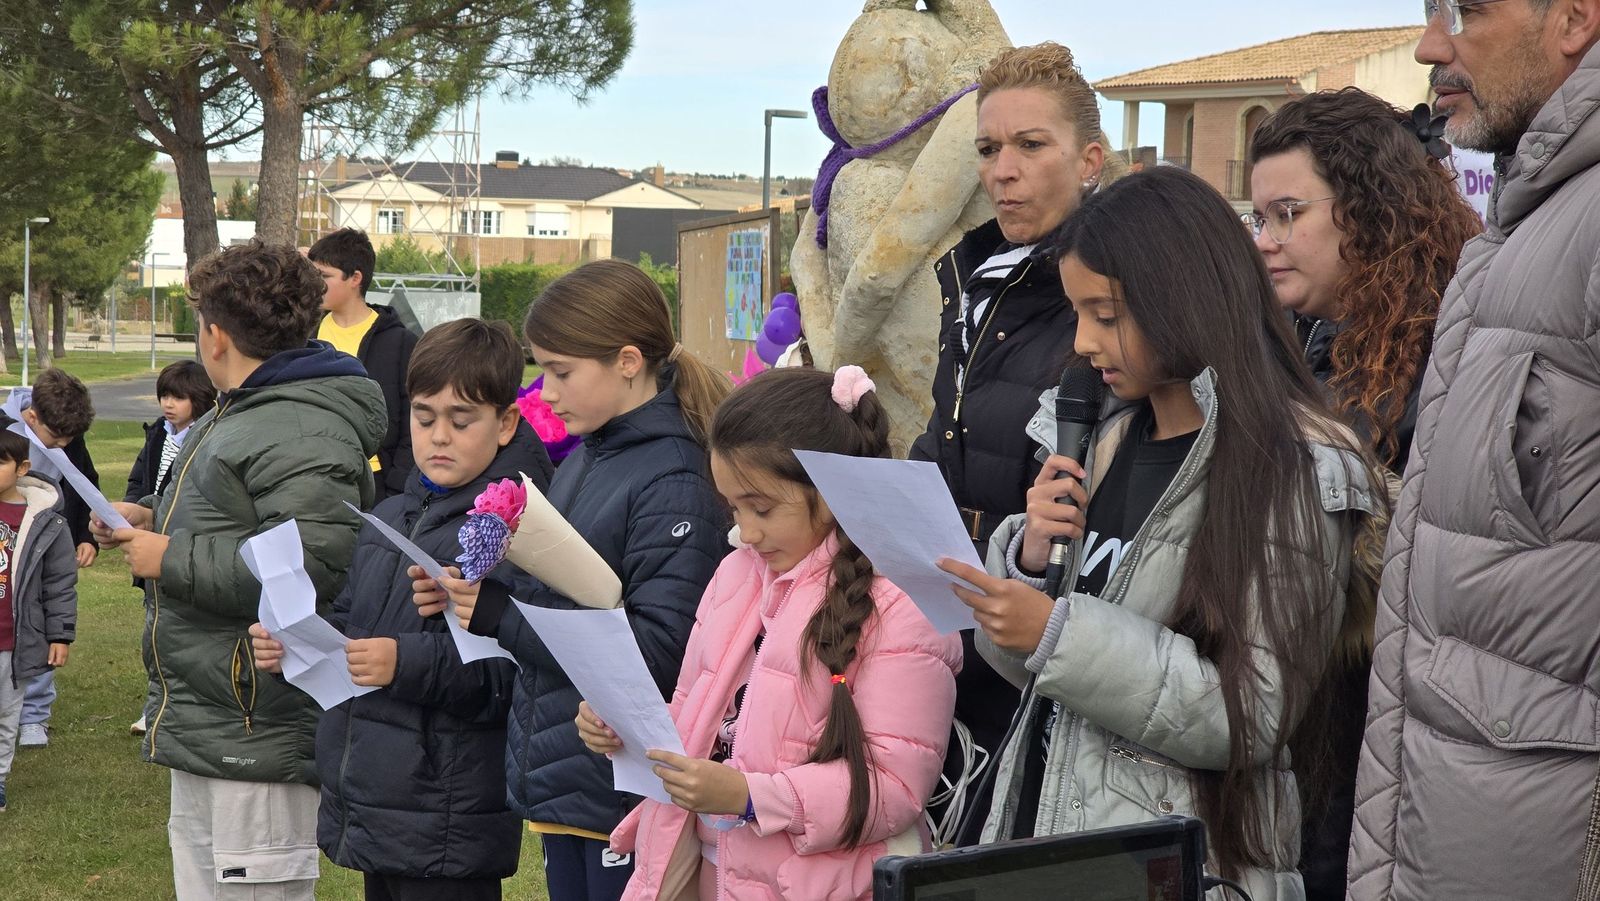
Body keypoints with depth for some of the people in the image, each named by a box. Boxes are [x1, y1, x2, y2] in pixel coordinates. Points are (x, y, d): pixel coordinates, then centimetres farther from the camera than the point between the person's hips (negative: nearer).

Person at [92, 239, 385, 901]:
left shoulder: (303, 433, -19)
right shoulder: (238, 415, 18)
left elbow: (315, 565, -31)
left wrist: (170, 559, -21)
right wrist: (151, 523, 13)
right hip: (203, 735, 11)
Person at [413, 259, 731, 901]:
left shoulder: (674, 482, -16)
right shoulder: (582, 461, 11)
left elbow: (658, 651, -22)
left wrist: (500, 616, -21)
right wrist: (466, 594, 1)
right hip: (559, 776, 8)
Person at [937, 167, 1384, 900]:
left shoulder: (1295, 474, -13)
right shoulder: (1111, 438, 7)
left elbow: (1253, 715, -19)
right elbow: (1031, 663, 10)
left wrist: (1060, 635, -24)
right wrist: (1029, 559, -10)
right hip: (1046, 816, 6)